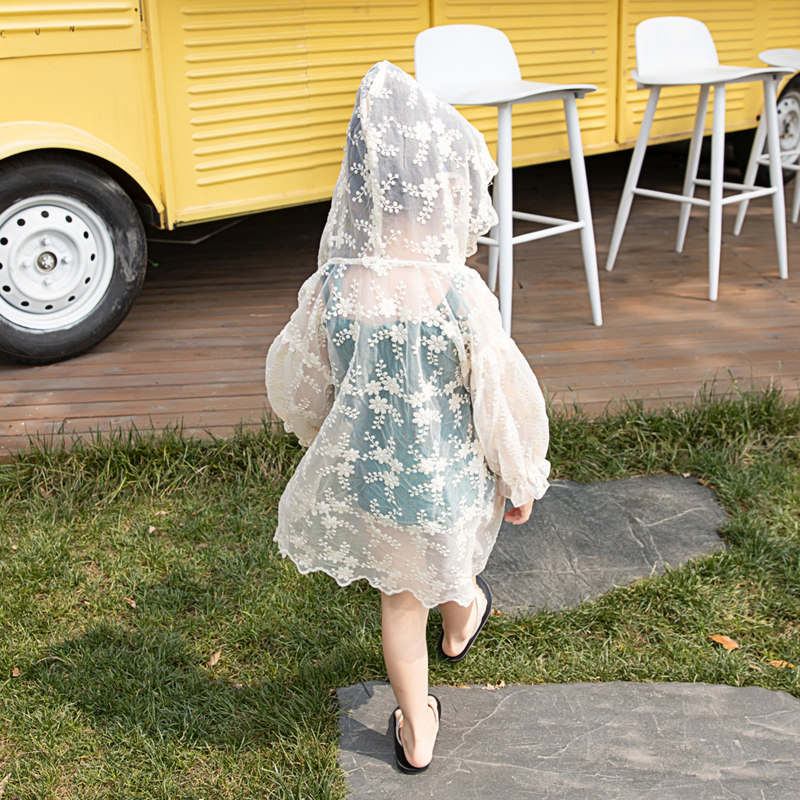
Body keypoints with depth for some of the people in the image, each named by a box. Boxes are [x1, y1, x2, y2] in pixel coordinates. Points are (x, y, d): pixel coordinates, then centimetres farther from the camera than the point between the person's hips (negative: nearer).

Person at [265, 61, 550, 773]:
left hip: (363, 480, 2)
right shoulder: (461, 293, -26)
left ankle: (417, 732, 39)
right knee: (451, 558, 33)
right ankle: (461, 621, 66)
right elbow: (504, 398, -17)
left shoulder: (331, 288, -16)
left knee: (400, 600, 23)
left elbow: (296, 386, -1)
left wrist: (330, 441, 19)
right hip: (448, 485, -1)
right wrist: (521, 480, 0)